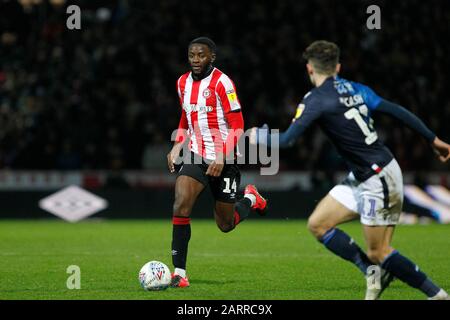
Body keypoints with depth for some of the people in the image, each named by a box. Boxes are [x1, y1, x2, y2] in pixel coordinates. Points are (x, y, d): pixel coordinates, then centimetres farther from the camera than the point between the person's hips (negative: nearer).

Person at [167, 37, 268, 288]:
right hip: (196, 157, 4)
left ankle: (251, 199, 39)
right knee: (181, 206, -20)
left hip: (224, 161, -4)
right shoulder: (183, 83, 6)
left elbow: (238, 126, -14)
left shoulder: (221, 82, -13)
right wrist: (177, 147, 9)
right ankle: (179, 272, -16)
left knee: (226, 225, 6)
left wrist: (222, 158, -23)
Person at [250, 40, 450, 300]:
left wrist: (259, 136, 4)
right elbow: (397, 111, 7)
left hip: (379, 180, -9)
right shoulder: (355, 89, 8)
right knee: (318, 224, 8)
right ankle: (373, 272, 6)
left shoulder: (316, 100, -13)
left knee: (378, 253, -2)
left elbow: (286, 140, -16)